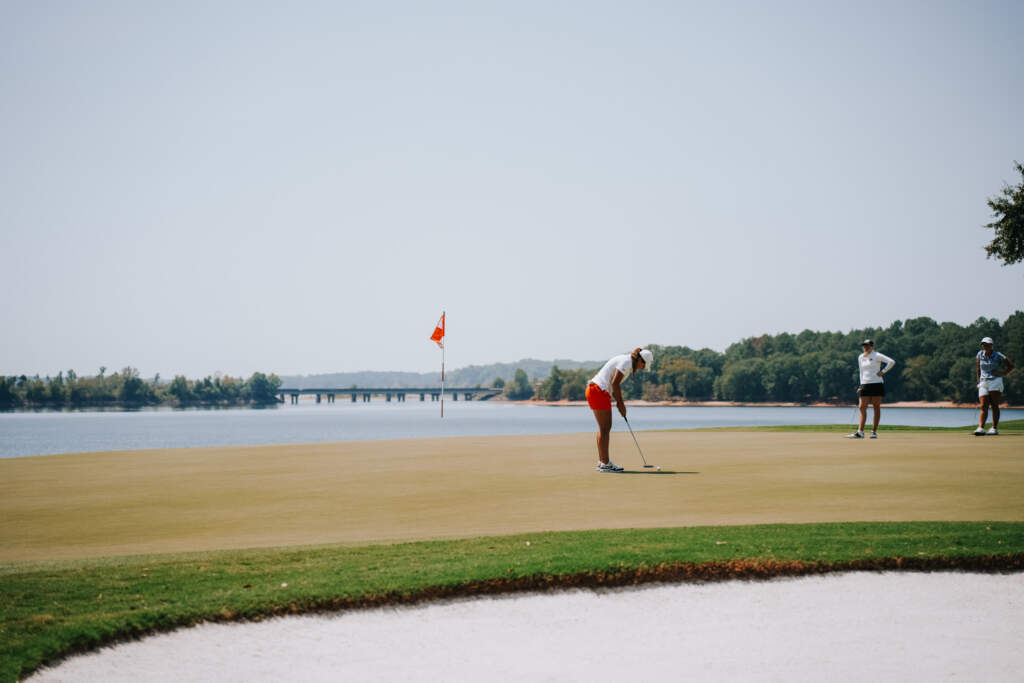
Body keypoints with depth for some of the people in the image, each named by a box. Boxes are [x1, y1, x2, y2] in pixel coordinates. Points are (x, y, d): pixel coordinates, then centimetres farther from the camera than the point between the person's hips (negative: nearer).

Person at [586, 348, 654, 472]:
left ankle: (602, 462, 16)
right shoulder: (627, 362, -14)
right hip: (599, 391, -10)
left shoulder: (626, 361, 17)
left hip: (595, 390, 10)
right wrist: (620, 403, -9)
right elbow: (615, 383, -18)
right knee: (604, 428, -7)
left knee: (605, 427, 13)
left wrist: (620, 403, 10)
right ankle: (605, 463, -5)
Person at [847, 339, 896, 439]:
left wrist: (883, 372, -13)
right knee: (862, 407, -4)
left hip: (877, 384, -6)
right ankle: (860, 432, -9)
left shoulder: (876, 356, -6)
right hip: (865, 385, 6)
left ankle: (874, 431, 6)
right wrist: (861, 386, 14)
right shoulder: (860, 357, 13)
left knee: (876, 407, 1)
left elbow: (891, 362, -16)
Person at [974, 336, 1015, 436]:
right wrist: (979, 381, 14)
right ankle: (981, 428, -17)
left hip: (995, 382, -3)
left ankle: (994, 428, 0)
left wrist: (1003, 374, -8)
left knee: (994, 406, -4)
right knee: (983, 406, -7)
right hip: (984, 383, 3)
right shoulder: (980, 354, 7)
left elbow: (1011, 366, 4)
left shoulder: (998, 356, -3)